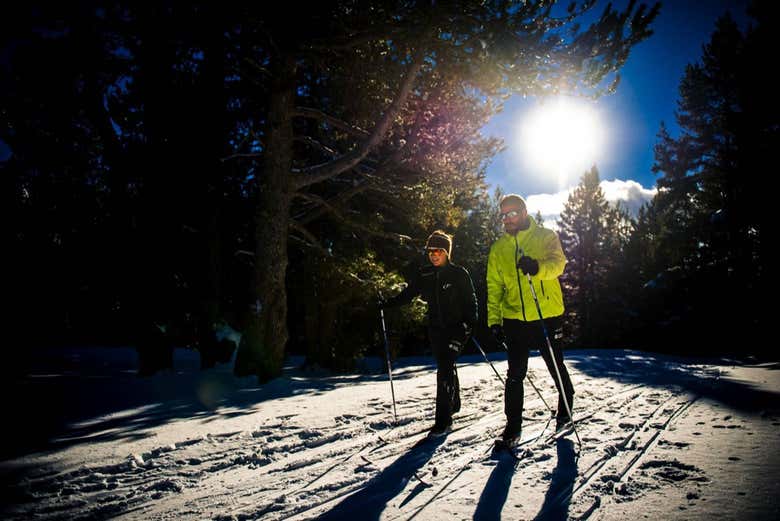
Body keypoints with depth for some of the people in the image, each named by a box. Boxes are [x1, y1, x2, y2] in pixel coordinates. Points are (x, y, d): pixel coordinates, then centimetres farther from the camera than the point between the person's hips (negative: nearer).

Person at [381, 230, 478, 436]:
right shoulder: (423, 275, 3)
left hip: (457, 328, -5)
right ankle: (454, 404, 41)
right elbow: (406, 295, 5)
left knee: (445, 368, -15)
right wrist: (385, 305, -7)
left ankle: (444, 419, -9)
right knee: (446, 367, 18)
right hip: (436, 328, 5)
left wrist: (470, 323, -19)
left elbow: (471, 301, -6)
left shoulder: (459, 274, -8)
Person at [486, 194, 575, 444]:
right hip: (514, 318, 2)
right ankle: (513, 424, 16)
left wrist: (538, 268, -39)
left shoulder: (546, 236, 1)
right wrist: (494, 320, 1)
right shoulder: (499, 247, 10)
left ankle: (565, 410, 37)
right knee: (515, 374, 3)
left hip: (547, 315, -2)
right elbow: (494, 286, 9)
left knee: (556, 367, 13)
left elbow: (558, 263, -17)